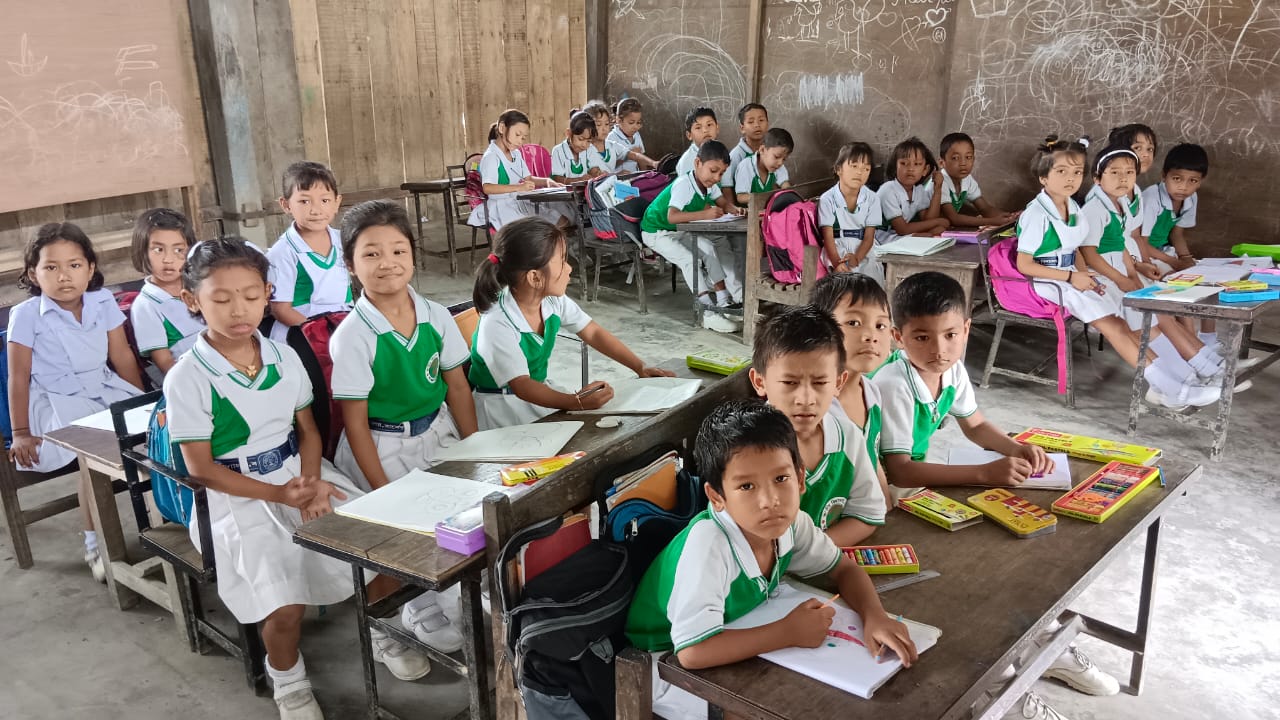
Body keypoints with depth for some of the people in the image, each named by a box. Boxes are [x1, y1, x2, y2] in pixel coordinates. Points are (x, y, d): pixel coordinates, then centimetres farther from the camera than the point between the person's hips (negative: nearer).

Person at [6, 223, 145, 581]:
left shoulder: (103, 302, 1)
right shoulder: (26, 315, -8)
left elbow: (123, 357, 7)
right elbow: (18, 377, -5)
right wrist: (21, 433, -6)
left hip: (106, 391, 5)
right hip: (58, 403, -4)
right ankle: (95, 544, -17)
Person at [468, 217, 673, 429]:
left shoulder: (553, 300, -8)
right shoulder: (496, 324, -28)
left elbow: (594, 333, 4)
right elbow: (522, 386, -33)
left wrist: (640, 367, -3)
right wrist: (575, 402, -48)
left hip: (541, 392, 7)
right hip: (502, 409, -7)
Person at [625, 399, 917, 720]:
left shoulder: (791, 521, -16)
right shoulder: (707, 543, -37)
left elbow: (844, 569, 0)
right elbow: (693, 651, -42)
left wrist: (875, 616, -22)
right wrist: (790, 632, -32)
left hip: (735, 652, 6)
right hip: (670, 666, -6)